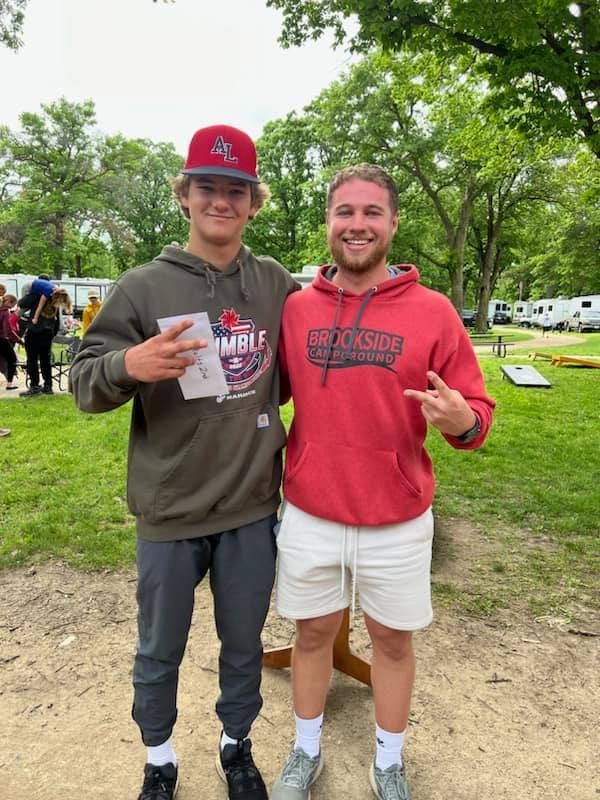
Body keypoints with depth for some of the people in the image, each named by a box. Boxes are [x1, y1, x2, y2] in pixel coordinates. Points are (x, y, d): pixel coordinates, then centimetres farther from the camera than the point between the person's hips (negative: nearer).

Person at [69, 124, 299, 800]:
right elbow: (84, 382, -7)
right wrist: (129, 365, -27)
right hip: (169, 513, -1)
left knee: (244, 646, 20)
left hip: (253, 507, 2)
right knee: (159, 653, 18)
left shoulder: (278, 285, 1)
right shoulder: (144, 286, -6)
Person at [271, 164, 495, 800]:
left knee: (393, 641, 17)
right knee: (313, 633, 19)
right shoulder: (296, 307, -1)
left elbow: (476, 409, -4)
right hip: (309, 517, 1)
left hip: (399, 522, -1)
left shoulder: (433, 311, -7)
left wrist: (461, 421, -25)